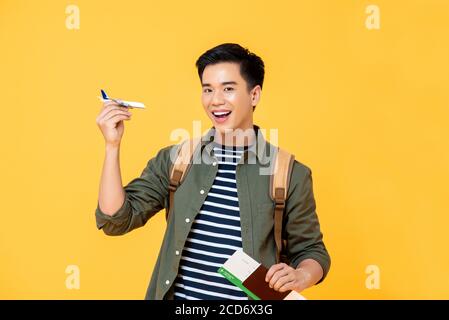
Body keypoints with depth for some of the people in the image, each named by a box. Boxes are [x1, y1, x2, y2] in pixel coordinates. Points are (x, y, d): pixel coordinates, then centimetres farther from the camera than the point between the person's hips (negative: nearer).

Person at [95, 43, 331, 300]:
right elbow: (116, 220, -7)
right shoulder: (174, 160, -3)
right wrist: (113, 146, -16)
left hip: (252, 296, -1)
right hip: (178, 294, 2)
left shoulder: (290, 174, -9)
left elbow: (311, 251, 0)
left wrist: (300, 277, -21)